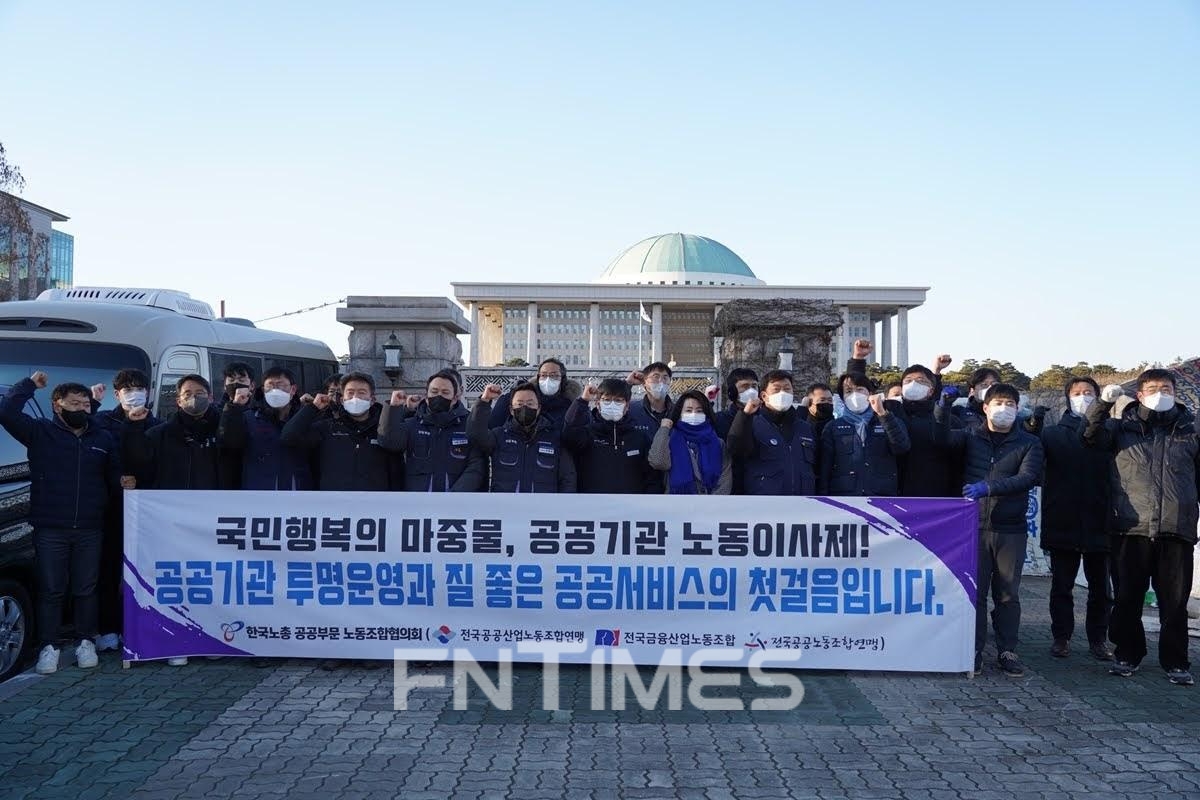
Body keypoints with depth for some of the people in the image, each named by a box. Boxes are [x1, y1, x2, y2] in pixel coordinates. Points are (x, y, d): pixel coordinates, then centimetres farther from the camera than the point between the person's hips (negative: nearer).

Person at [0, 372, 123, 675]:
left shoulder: (104, 439, 9)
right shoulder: (40, 432, 1)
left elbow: (115, 480, 15)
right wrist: (29, 384, -7)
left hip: (90, 530, 2)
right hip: (49, 530, -2)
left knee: (86, 590, 9)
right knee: (50, 591, 4)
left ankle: (86, 642, 20)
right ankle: (49, 647, 13)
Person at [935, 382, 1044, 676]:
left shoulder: (1028, 443, 5)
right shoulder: (971, 437, 10)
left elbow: (1028, 477, -10)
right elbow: (942, 437, -7)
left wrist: (988, 487, -25)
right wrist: (944, 405, -22)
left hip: (1011, 529, 0)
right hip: (973, 526, 0)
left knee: (1008, 593, 6)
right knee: (974, 590, 2)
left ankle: (1007, 650, 17)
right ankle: (974, 650, 10)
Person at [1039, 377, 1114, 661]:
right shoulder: (1052, 433, 6)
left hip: (1098, 525, 1)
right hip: (1063, 524, -1)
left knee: (1100, 587, 9)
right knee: (1061, 586, 7)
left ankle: (1097, 639, 21)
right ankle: (1061, 637, 18)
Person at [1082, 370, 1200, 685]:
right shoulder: (1123, 427, 8)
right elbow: (1091, 436, -7)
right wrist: (1104, 403, -21)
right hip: (1131, 529, 0)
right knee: (1128, 597, 7)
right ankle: (1127, 654, 22)